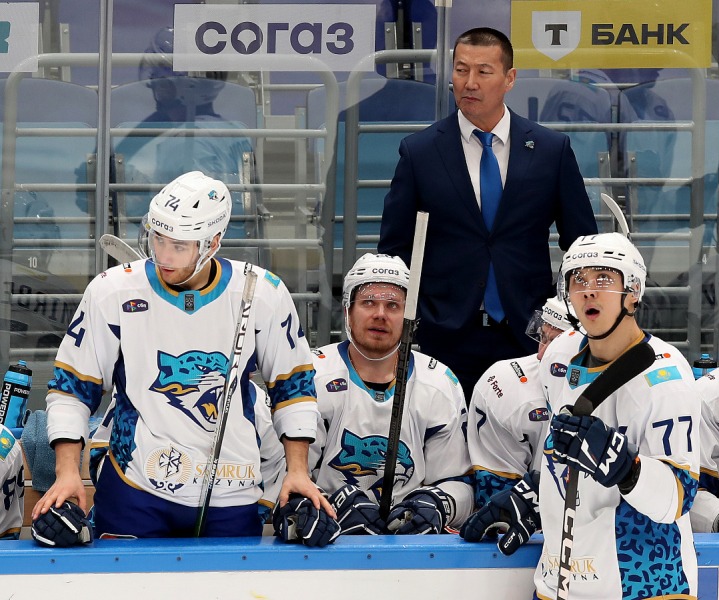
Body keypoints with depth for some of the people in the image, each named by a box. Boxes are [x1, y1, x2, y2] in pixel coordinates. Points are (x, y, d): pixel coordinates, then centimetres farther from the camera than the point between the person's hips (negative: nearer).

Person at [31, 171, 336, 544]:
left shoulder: (263, 294, -4)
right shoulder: (112, 292, -7)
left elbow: (293, 383, 8)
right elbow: (72, 384, 1)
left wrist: (297, 471, 1)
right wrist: (67, 473, -8)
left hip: (232, 498, 1)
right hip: (134, 488, -1)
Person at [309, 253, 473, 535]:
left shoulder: (441, 384, 10)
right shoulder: (311, 377, 0)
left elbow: (456, 482, 13)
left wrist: (435, 504, -10)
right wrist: (338, 503, -21)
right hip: (326, 539, -3)